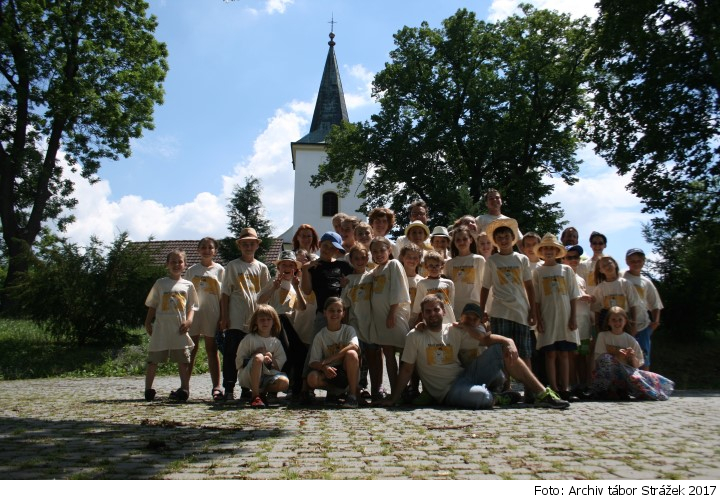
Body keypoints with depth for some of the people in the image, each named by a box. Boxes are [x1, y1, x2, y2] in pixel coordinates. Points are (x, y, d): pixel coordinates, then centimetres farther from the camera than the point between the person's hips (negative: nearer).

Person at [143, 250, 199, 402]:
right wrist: (148, 323, 2)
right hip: (161, 328, 0)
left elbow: (191, 306, 9)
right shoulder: (160, 283, 7)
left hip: (180, 328, 1)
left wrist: (189, 320, -7)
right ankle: (148, 389, 15)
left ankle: (184, 388, 9)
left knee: (183, 359, 2)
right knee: (153, 359, 5)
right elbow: (152, 305, 9)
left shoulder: (188, 285, 9)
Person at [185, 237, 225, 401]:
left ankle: (216, 387, 3)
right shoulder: (192, 270, 9)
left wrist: (222, 318, -4)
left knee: (212, 350, 3)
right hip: (194, 312, 2)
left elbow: (223, 295, 2)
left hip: (212, 314, -1)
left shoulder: (219, 270, 4)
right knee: (191, 349, 6)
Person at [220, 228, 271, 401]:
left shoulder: (262, 268, 11)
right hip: (235, 320, -2)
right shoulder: (232, 266, 3)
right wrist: (224, 317, -5)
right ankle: (229, 389, 8)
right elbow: (225, 293, 1)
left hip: (255, 320, 3)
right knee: (231, 354, -1)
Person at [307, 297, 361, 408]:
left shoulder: (348, 330, -2)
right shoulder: (320, 336, 1)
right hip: (330, 373, 1)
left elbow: (354, 347, -24)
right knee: (312, 378, -29)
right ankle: (335, 391, -2)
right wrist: (324, 367, -29)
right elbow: (313, 362, -4)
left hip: (347, 373, -1)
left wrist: (328, 360, -28)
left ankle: (352, 394, -21)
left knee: (351, 354, -31)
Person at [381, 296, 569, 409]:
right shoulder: (415, 336, -3)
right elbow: (406, 369, -3)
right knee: (481, 397, -38)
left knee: (501, 349, -11)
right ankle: (495, 398, 0)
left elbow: (487, 339, -1)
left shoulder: (455, 331, 7)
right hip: (447, 390, -5)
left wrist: (508, 341, -22)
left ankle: (542, 393, -7)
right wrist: (393, 399, -9)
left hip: (465, 376, 5)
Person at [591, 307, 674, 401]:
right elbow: (598, 358, -1)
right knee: (605, 358, -35)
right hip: (606, 375, -2)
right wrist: (617, 355, -16)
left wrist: (632, 357, -13)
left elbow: (636, 365, 9)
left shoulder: (630, 339, 11)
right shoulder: (603, 336, 7)